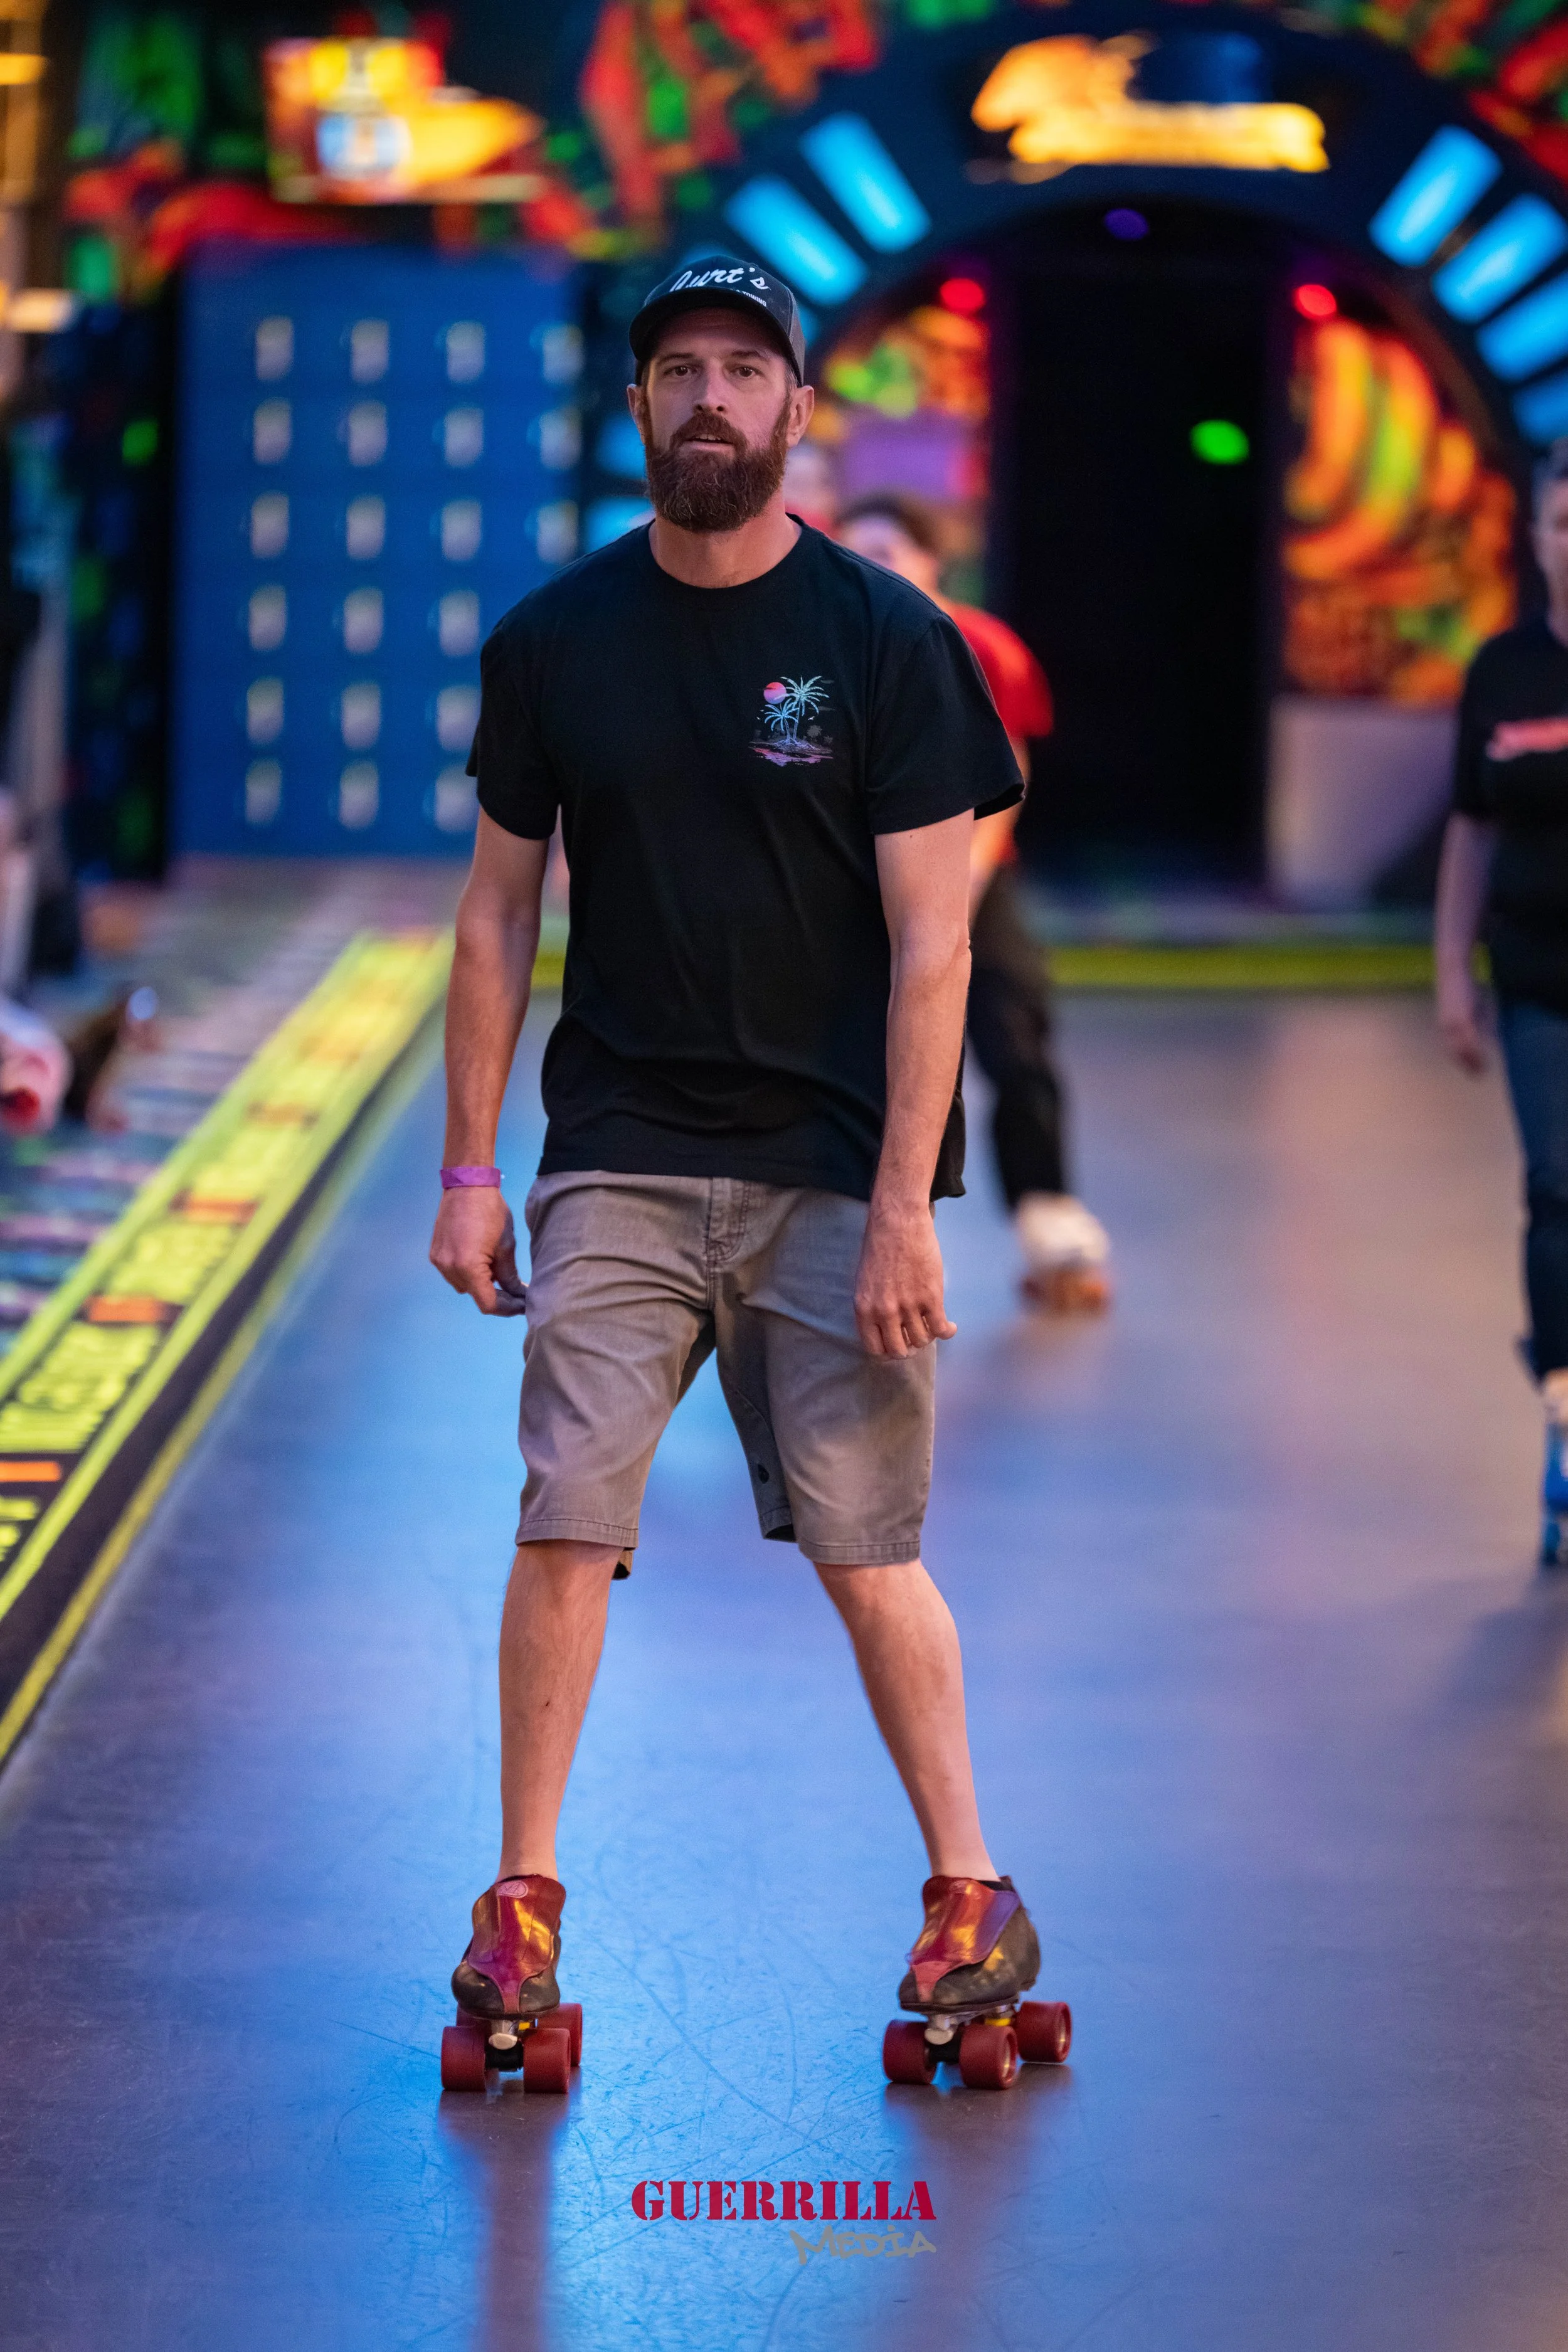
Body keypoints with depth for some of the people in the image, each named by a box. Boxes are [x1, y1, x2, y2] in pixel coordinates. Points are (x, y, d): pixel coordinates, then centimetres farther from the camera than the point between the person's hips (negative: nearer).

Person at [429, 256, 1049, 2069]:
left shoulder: (886, 640, -2)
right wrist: (469, 1167, 6)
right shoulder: (553, 640, 6)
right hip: (616, 1157, 2)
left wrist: (902, 1213, -11)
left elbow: (930, 945, -5)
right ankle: (523, 1898, 7)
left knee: (866, 1551, -1)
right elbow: (498, 916, 12)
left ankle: (972, 1896, 13)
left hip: (829, 1166, -2)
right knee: (566, 1525, -5)